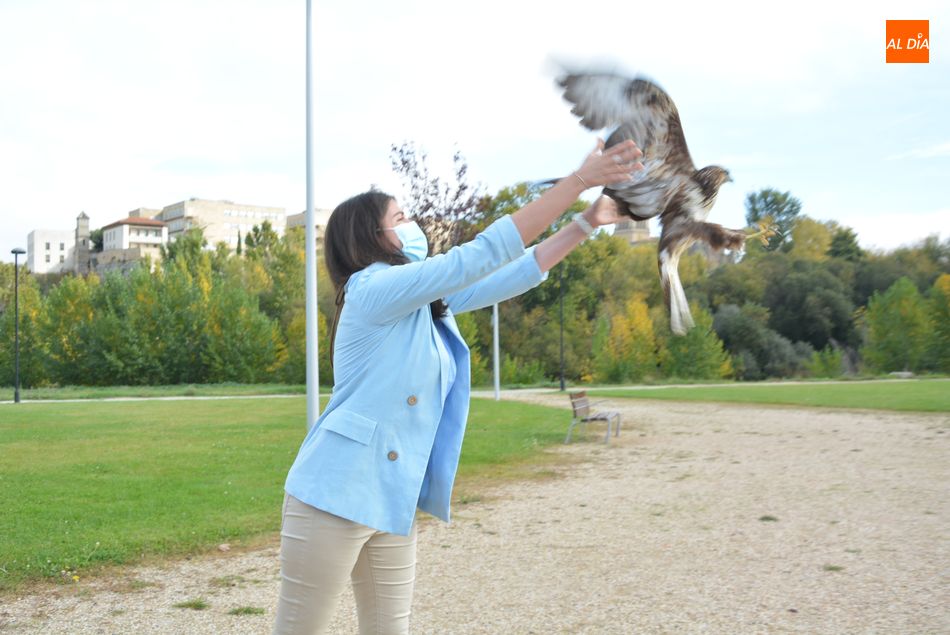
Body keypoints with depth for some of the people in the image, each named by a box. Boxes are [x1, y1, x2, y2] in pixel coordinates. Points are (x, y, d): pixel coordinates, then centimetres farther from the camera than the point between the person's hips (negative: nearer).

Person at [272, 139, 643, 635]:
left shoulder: (429, 301, 11)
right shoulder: (376, 288, -14)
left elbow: (515, 275, 14)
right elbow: (483, 254, -18)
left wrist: (587, 222, 9)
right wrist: (578, 179, -16)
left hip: (395, 504, 9)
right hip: (337, 495, -8)